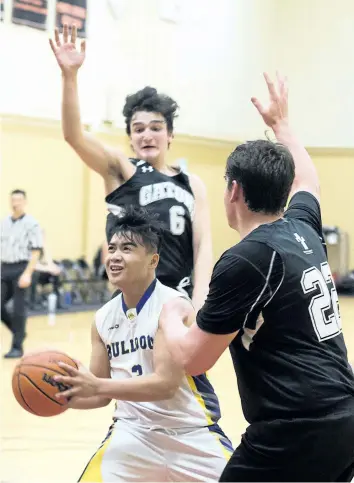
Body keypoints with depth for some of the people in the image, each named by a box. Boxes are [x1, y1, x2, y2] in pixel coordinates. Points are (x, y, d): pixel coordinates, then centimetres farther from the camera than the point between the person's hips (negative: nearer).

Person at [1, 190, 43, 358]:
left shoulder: (31, 224, -6)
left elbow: (36, 252, -9)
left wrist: (27, 274, -17)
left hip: (21, 269, -5)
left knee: (18, 309, -4)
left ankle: (17, 347, 4)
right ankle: (19, 332, 23)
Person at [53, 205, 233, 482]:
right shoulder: (103, 319, 2)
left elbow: (166, 383, -25)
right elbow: (101, 394, 9)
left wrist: (96, 386, -33)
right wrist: (63, 393, -12)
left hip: (191, 434, -3)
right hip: (134, 433, 4)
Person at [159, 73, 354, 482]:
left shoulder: (245, 260, -13)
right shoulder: (304, 228, 10)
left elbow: (193, 359, -8)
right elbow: (306, 180, 36)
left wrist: (171, 316, 12)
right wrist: (280, 122, 48)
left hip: (294, 433, -9)